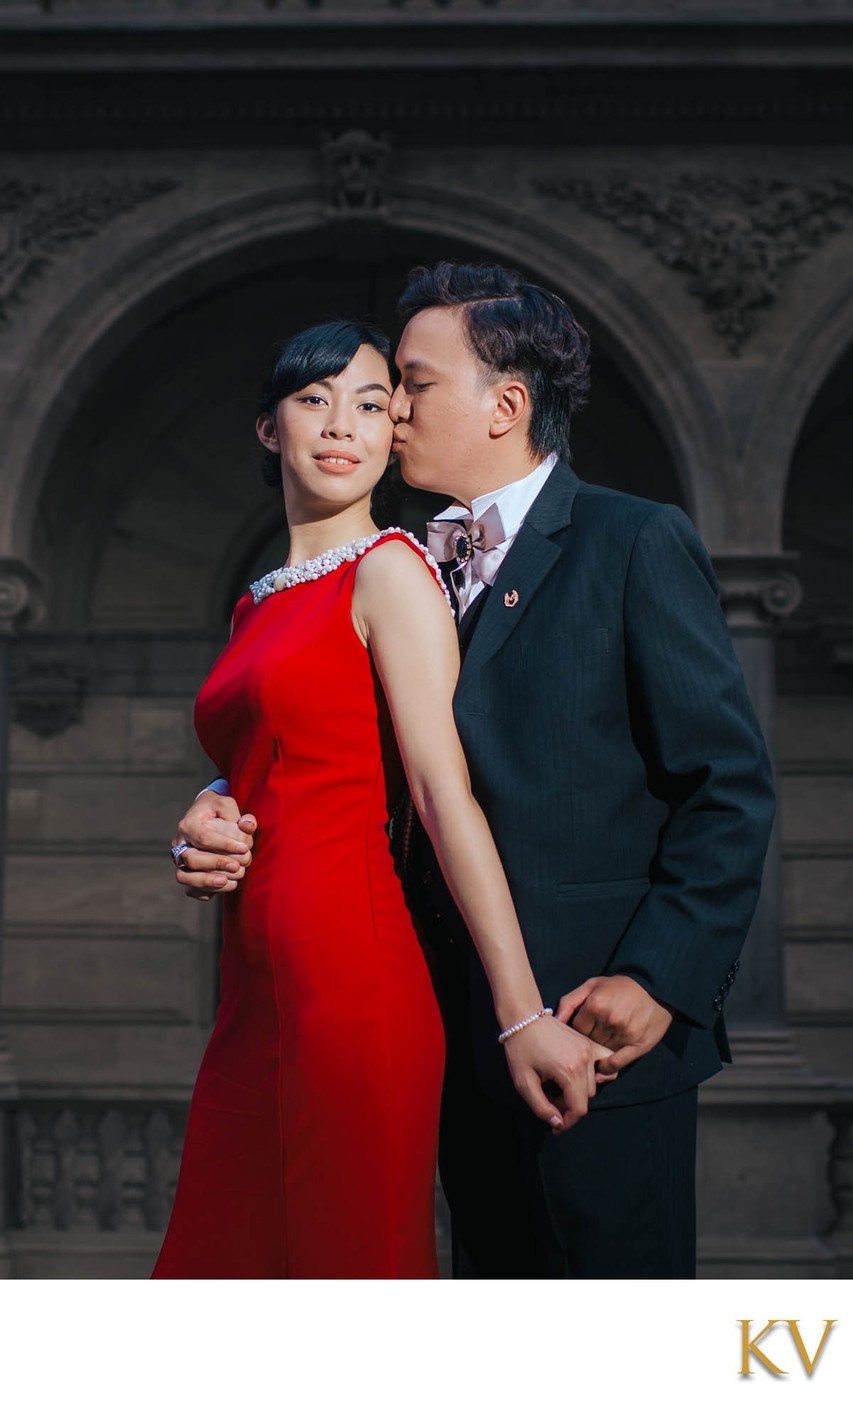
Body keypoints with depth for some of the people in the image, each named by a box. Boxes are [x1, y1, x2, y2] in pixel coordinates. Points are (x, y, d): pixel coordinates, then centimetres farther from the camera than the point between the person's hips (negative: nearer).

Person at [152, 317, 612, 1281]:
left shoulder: (389, 570, -5)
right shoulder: (258, 604, 18)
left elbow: (445, 794, -13)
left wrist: (523, 1015, -17)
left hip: (349, 974, -8)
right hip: (254, 985, 8)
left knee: (350, 1257, 1)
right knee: (233, 1266, 13)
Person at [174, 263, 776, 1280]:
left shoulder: (639, 545, -6)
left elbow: (731, 786, -9)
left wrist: (660, 979, -16)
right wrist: (228, 807, -6)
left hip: (601, 1037, -6)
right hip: (468, 1034, 6)